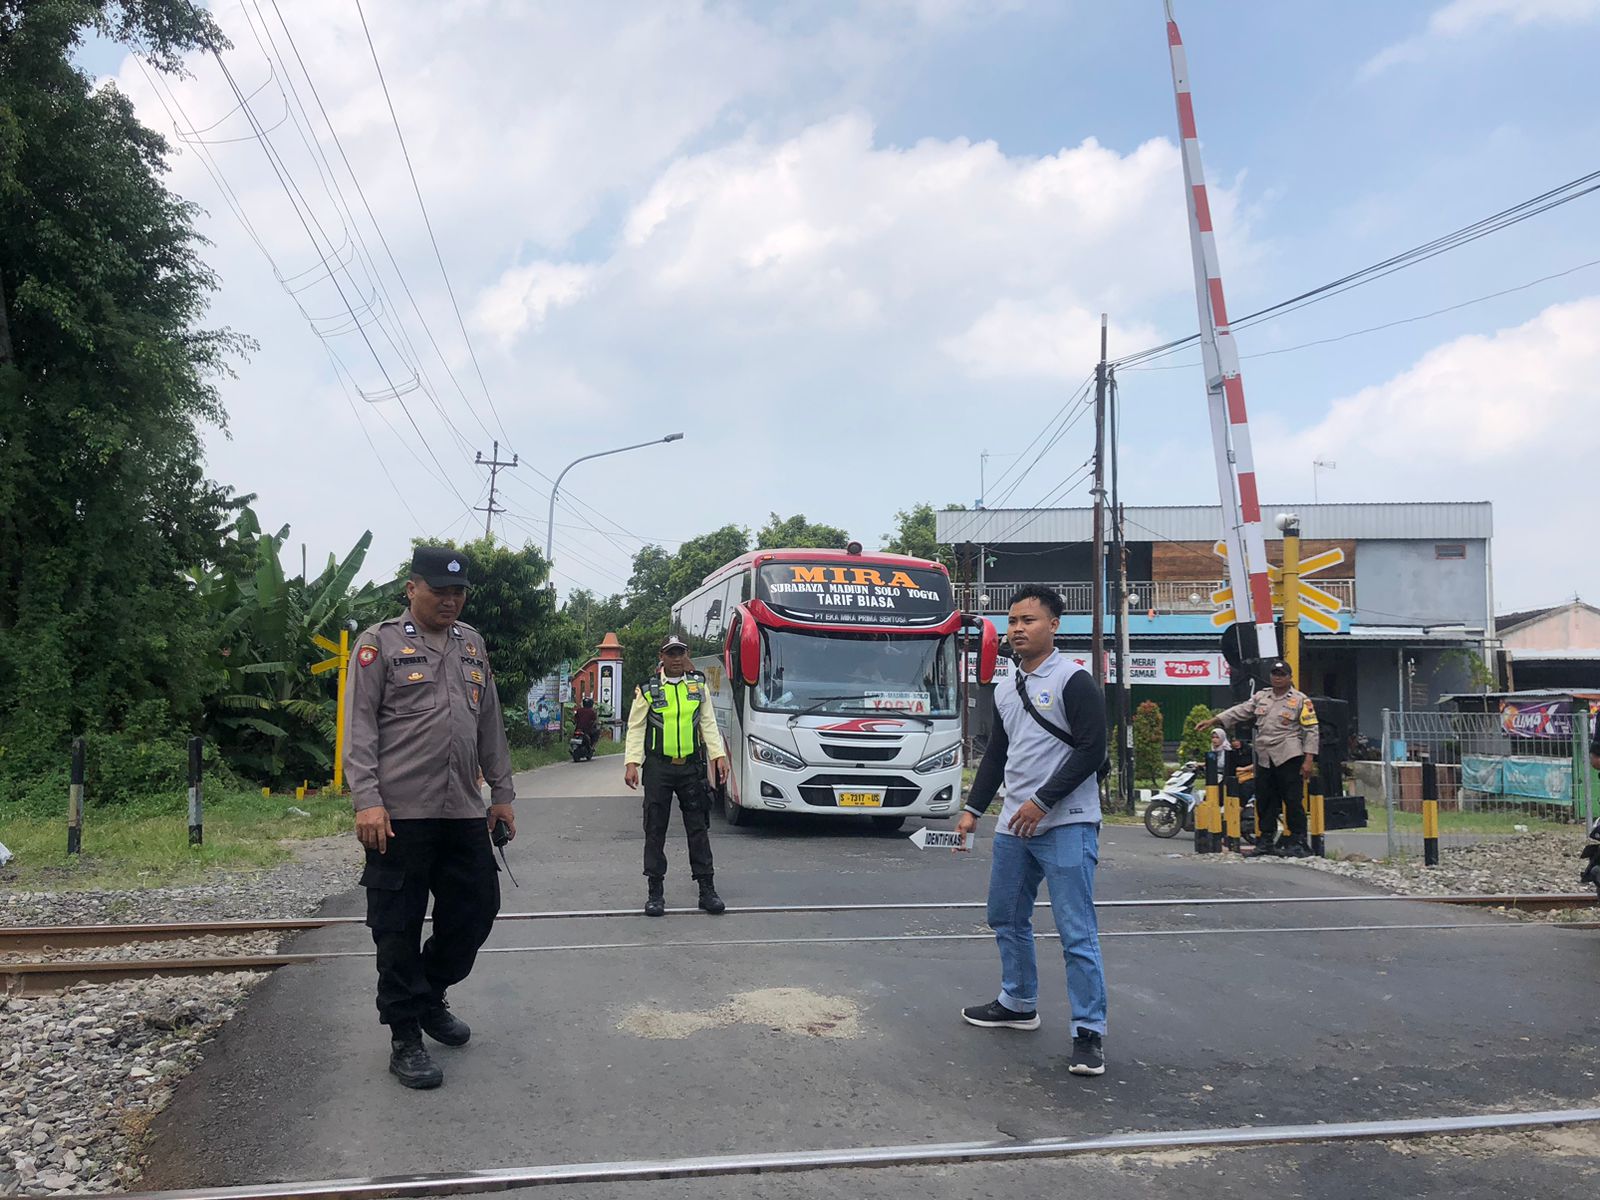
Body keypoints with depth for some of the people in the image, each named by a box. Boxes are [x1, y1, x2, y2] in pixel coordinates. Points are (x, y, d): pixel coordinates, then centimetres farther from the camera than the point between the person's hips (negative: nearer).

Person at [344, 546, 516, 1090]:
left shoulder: (472, 644, 16)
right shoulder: (380, 643, -2)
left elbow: (490, 724, 19)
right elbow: (359, 727, -8)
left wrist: (501, 793, 17)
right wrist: (366, 800, -16)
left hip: (464, 812, 6)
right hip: (401, 814, -6)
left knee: (476, 908, 12)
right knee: (399, 927, 1)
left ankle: (430, 997, 34)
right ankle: (405, 1039, 12)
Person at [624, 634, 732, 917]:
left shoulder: (699, 685, 8)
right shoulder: (647, 689, -1)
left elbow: (708, 723, 10)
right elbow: (635, 728, -1)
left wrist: (718, 755, 0)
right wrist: (632, 763, -10)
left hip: (691, 767, 2)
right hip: (658, 768, -2)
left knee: (698, 828, 4)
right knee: (655, 831, 3)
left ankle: (707, 889, 11)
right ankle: (656, 892, 11)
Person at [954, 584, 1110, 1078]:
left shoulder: (1074, 681, -10)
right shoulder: (1005, 691, 14)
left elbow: (1091, 750, -15)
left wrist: (1042, 802, -17)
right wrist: (973, 809, 14)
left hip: (1066, 825, -8)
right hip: (1013, 825, 8)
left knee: (1077, 933, -7)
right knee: (1006, 919, 17)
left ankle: (1089, 1032, 1)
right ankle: (1018, 1004, 34)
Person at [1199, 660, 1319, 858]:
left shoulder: (1301, 700, 0)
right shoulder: (1261, 697, 16)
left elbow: (1311, 731, -4)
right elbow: (1240, 711, 12)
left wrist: (1309, 759, -11)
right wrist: (1213, 721, 2)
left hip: (1289, 759, -6)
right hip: (1264, 759, 6)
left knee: (1293, 801, -6)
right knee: (1264, 802, 10)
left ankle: (1299, 842, 3)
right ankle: (1266, 842, 19)